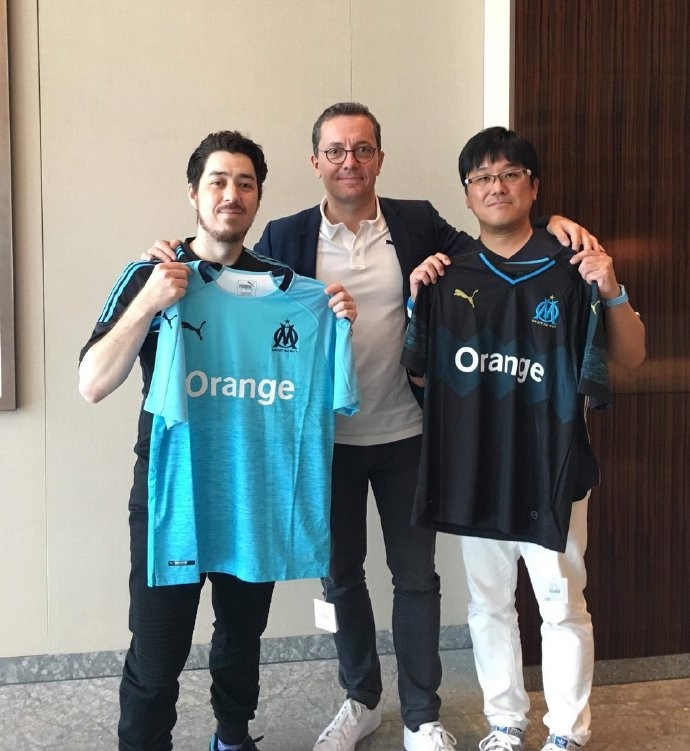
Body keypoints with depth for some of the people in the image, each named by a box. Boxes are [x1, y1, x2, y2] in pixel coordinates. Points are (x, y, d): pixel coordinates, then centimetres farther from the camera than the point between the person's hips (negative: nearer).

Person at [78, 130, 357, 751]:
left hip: (257, 491, 4)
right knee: (156, 654, -2)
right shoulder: (151, 277, -6)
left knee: (244, 633, 19)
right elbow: (92, 385, -14)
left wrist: (340, 324, -8)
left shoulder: (284, 285, 4)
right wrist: (148, 302, -25)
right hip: (170, 492, -3)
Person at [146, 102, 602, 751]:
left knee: (415, 576, 9)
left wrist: (549, 224, -8)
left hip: (405, 434, 0)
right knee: (341, 575, 15)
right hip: (328, 437, 1)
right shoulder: (286, 237, -2)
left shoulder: (418, 223, 0)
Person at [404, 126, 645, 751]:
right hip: (473, 468, 3)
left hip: (550, 467, -3)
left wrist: (612, 293, -18)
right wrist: (417, 299, -3)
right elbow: (420, 369, 10)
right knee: (489, 604, 16)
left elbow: (632, 357, -2)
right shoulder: (448, 276, 4)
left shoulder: (570, 269, -4)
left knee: (563, 606, 7)